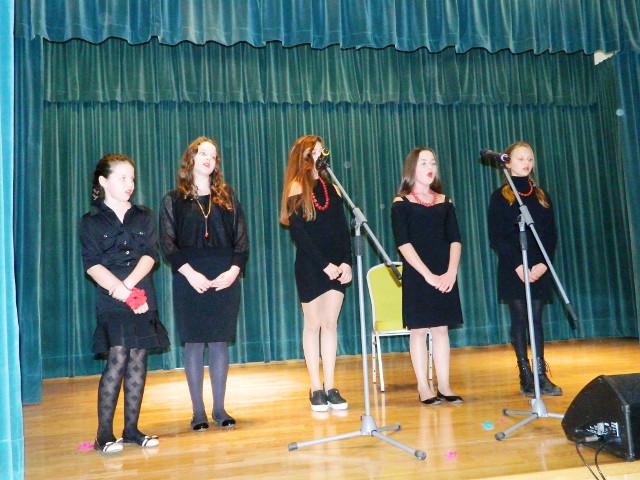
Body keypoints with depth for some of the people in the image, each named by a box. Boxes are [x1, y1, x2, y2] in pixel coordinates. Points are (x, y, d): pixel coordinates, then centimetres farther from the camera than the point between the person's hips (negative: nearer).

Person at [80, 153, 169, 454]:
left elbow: (150, 255, 1)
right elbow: (92, 265, -7)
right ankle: (104, 434, -3)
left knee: (138, 363, 4)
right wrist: (124, 293, -17)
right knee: (117, 361, -11)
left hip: (143, 299, 4)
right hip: (111, 303, -3)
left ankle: (131, 429, 14)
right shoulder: (91, 222, 3)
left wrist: (128, 283, -15)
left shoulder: (143, 217, 12)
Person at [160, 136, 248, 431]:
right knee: (194, 343, 1)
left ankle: (219, 409, 15)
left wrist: (234, 270, -9)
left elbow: (241, 238, 6)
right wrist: (190, 273, -15)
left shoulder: (227, 197, 12)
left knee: (220, 342, 5)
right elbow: (167, 243, -2)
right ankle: (198, 411, 10)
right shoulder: (173, 200, 6)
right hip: (190, 279, -2)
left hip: (225, 278, 2)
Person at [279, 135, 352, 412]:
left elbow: (343, 229, 9)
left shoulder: (331, 186, 12)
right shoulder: (297, 189, -3)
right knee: (313, 325, 4)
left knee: (330, 324, 6)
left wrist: (346, 262, -4)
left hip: (337, 266, 4)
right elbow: (298, 233, -10)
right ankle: (316, 389, 12)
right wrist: (324, 264, -14)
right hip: (309, 266, -4)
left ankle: (330, 387, 12)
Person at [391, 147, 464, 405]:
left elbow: (455, 239, 5)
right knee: (419, 329, 1)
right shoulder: (401, 203, -2)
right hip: (417, 275, -4)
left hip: (445, 276, 4)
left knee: (441, 328, 7)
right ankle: (424, 388, 8)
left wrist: (451, 272, -10)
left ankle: (444, 386, 14)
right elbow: (403, 243, -10)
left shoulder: (444, 201, 11)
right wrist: (428, 275, -17)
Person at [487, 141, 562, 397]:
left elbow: (550, 234, 8)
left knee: (536, 320, 5)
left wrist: (543, 263, -8)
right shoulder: (500, 197, 0)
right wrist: (517, 265, -14)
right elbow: (496, 237, -5)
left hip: (539, 269, 3)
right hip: (513, 270, -3)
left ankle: (541, 375, 7)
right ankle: (525, 375, 7)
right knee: (519, 320, 1)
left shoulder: (541, 195, 12)